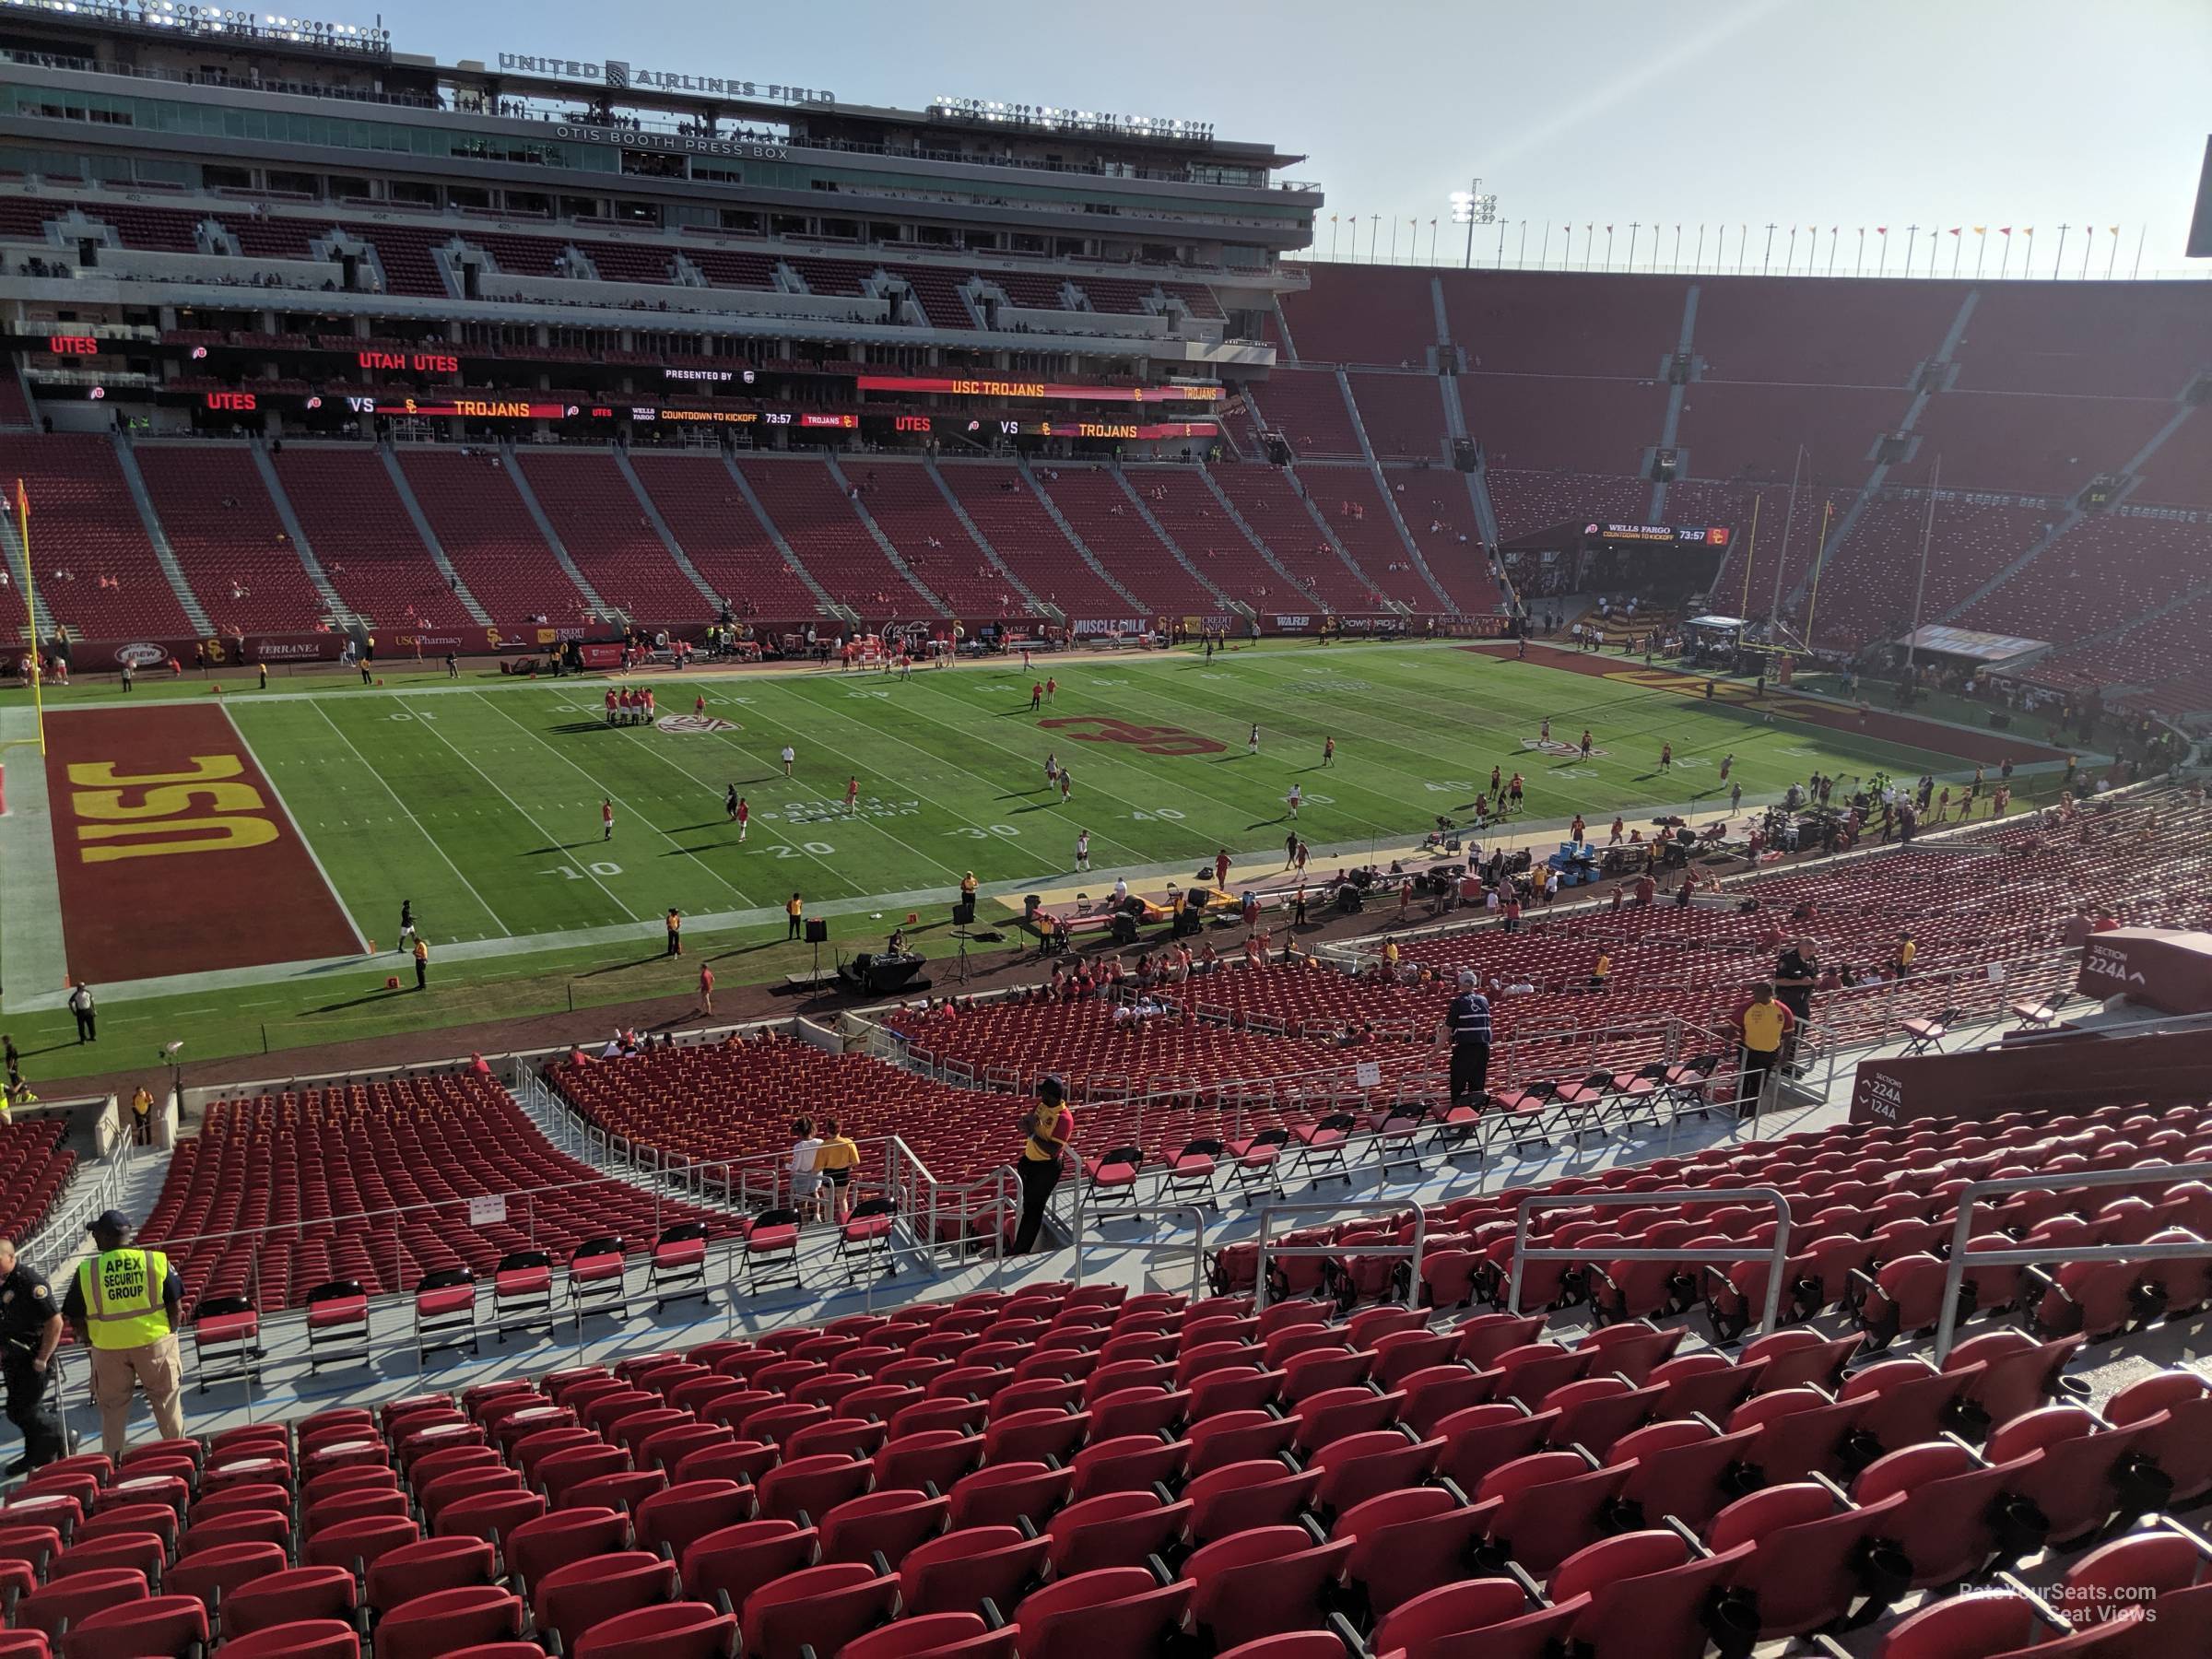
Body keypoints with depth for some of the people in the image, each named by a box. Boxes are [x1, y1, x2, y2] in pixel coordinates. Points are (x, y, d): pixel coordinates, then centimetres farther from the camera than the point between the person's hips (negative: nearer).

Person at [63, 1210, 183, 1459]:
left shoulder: (86, 1270, -7)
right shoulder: (157, 1261, -7)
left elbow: (75, 1319, -1)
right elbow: (174, 1305, -3)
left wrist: (90, 1340, 15)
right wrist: (169, 1335, 11)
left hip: (108, 1347, 0)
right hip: (154, 1341, 0)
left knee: (112, 1407, 16)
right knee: (167, 1399, 14)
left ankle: (112, 1460, 22)